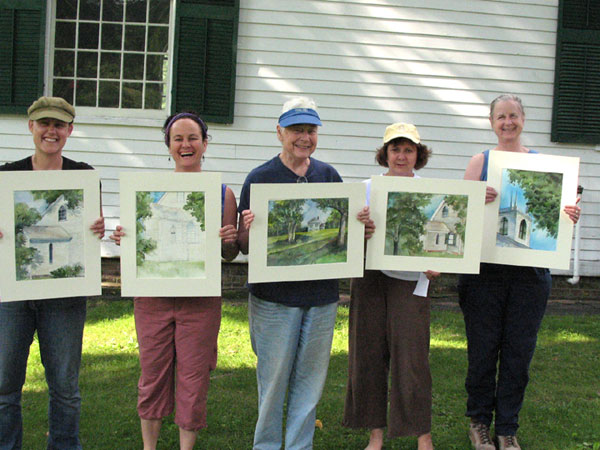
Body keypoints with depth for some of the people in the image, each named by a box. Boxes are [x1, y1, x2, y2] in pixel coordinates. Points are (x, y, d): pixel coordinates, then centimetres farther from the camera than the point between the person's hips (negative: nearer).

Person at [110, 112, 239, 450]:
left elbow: (230, 256, 6)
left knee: (193, 380, 5)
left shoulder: (222, 193, 2)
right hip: (153, 297, 1)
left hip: (200, 301, -1)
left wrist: (230, 240, -15)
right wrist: (122, 239, -11)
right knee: (153, 377, 10)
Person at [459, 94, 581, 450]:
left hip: (530, 270, 2)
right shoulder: (481, 162, 5)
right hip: (484, 270, -1)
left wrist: (570, 216, -12)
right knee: (483, 347, 4)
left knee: (519, 350, 5)